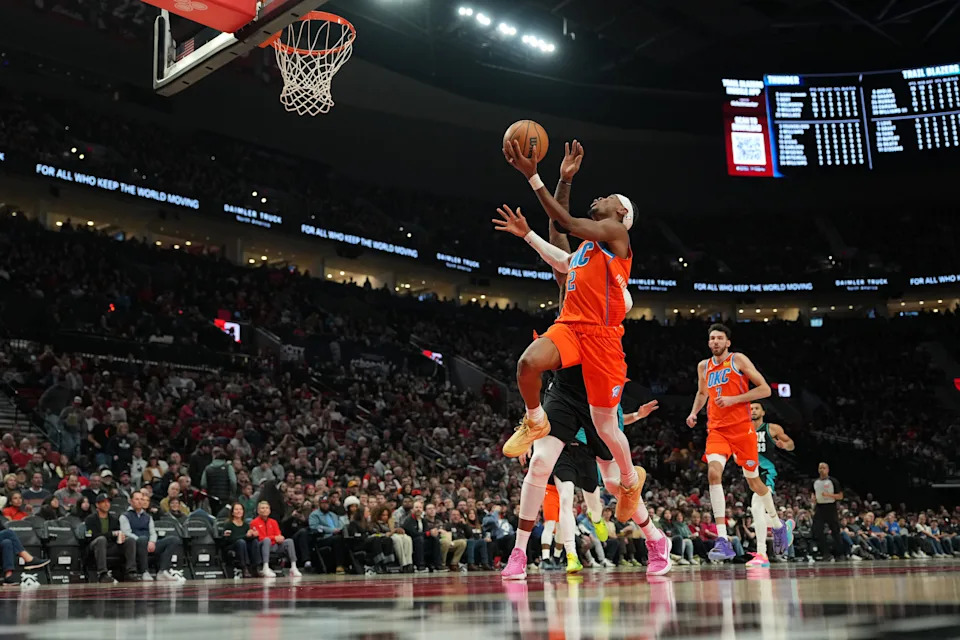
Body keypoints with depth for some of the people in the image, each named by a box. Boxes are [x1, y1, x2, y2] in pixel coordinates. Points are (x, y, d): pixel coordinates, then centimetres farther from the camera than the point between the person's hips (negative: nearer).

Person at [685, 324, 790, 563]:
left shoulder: (738, 360, -3)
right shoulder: (703, 366, 11)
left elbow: (765, 389, -7)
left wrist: (733, 399, -16)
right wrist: (694, 413, 11)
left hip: (741, 427, -3)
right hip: (716, 429, 3)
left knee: (753, 479, 8)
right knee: (713, 473, -21)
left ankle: (778, 525, 37)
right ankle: (723, 541, -23)